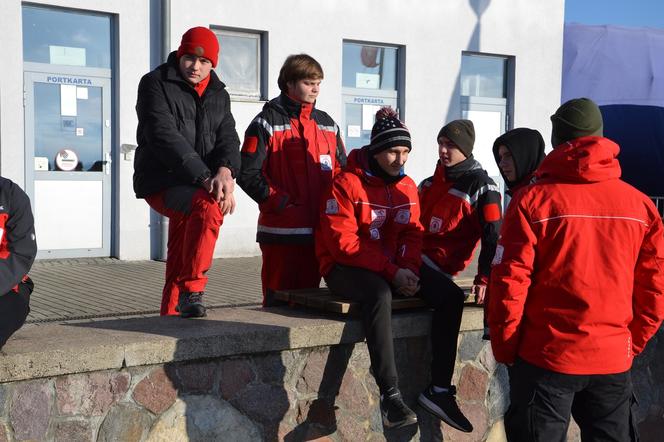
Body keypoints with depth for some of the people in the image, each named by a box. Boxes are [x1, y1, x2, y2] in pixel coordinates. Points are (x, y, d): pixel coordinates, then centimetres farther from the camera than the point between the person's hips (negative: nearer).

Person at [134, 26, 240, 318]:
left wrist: (225, 171, -24)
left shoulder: (218, 94, 12)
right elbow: (165, 137, -19)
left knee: (179, 261, 14)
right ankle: (191, 290, -26)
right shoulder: (156, 84, -7)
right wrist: (206, 178, -29)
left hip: (196, 187, 7)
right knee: (209, 206, -34)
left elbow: (228, 138, 0)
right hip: (162, 182, -6)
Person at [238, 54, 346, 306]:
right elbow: (248, 173, -9)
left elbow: (342, 169, 22)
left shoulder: (327, 124, 16)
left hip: (317, 232, 6)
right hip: (280, 230, -5)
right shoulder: (268, 122, -2)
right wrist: (280, 202, -13)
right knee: (278, 300, -2)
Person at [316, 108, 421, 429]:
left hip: (393, 270, 7)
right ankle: (390, 395, -41)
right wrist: (391, 271, -21)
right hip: (344, 268, -6)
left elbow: (413, 235, 8)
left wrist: (409, 270, -13)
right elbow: (344, 243, -15)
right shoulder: (346, 184, -10)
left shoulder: (407, 187, 10)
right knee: (380, 293, -40)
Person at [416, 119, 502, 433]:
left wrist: (484, 279, -15)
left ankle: (438, 391, -26)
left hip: (437, 266, -2)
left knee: (451, 298, -32)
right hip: (409, 256, 2)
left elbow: (493, 237, -6)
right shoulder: (432, 180, 20)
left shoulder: (481, 187, 2)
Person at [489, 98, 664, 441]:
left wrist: (504, 349, 0)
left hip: (546, 358, -3)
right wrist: (632, 345, 15)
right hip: (613, 360, 3)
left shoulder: (533, 200, -10)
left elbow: (509, 283, -11)